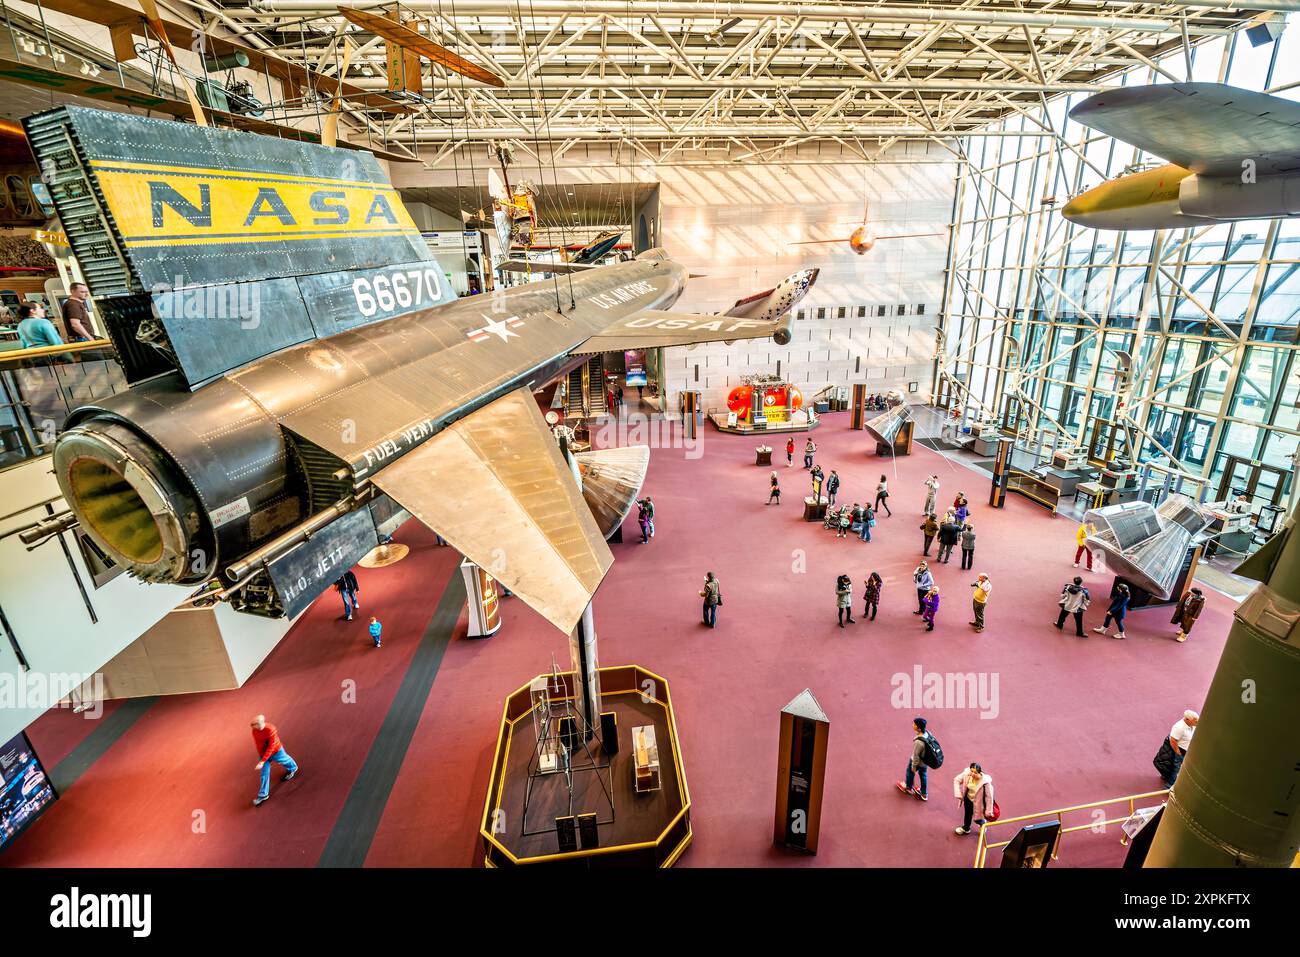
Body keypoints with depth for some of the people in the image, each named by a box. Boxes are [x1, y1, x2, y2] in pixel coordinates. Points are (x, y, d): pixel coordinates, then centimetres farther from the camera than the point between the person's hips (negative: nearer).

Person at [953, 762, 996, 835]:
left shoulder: (985, 782, -37)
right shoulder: (967, 774, -28)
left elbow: (989, 796, -24)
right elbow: (956, 780, -12)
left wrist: (989, 811, -15)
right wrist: (958, 794, -16)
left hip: (978, 801, -3)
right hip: (968, 798, 3)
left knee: (977, 819, 17)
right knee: (967, 814, 26)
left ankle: (983, 824, 54)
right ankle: (966, 828, 56)